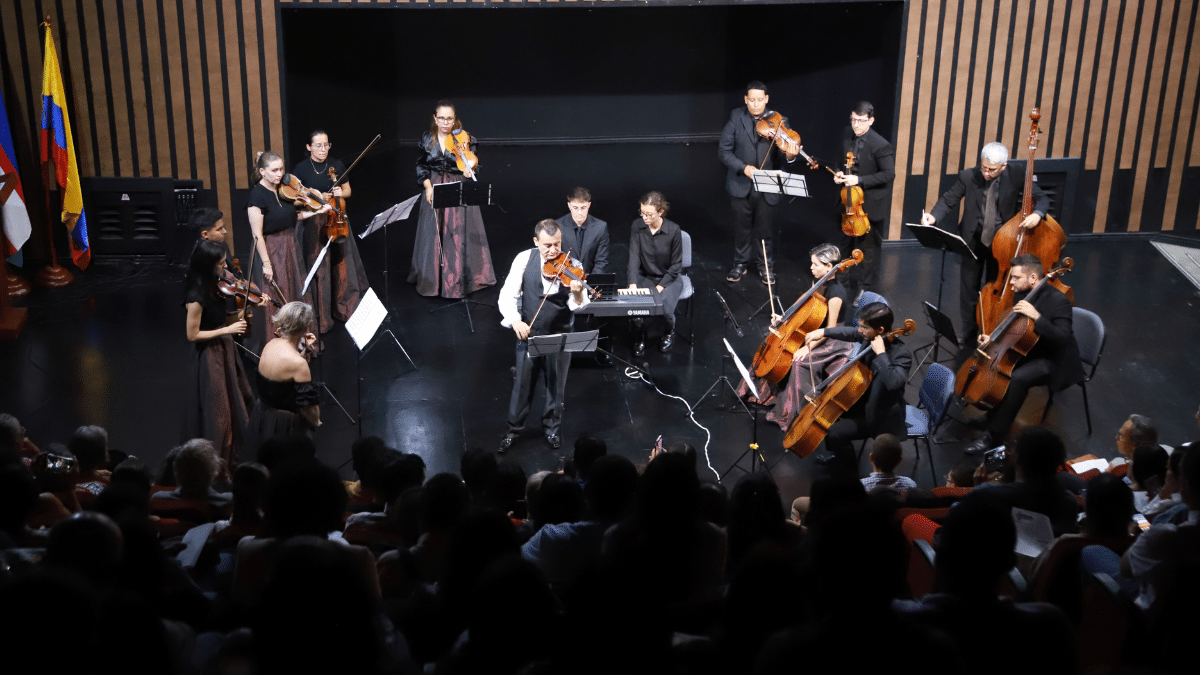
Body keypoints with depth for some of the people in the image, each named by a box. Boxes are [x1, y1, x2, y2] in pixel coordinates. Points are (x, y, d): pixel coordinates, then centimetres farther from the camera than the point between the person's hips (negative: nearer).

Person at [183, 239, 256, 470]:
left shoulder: (214, 286, -1)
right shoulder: (196, 296, -25)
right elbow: (192, 335, -20)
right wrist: (227, 330, -22)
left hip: (225, 351, 9)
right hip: (210, 358, -9)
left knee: (234, 406, 21)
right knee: (217, 413, 3)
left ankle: (230, 455, 39)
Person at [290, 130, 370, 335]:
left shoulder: (337, 165, 6)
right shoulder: (301, 169, -5)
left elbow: (347, 190, 15)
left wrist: (341, 193, -7)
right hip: (314, 223, -4)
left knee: (343, 264, 8)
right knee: (319, 269, -2)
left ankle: (346, 309, 23)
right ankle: (322, 318, 5)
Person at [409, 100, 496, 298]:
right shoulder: (427, 139, 0)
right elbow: (421, 166, 8)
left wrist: (469, 171, -31)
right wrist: (428, 187, -5)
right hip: (434, 192, 2)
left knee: (459, 235, 0)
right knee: (434, 235, 7)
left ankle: (459, 280, 12)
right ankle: (432, 279, 21)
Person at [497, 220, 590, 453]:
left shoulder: (571, 266, -12)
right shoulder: (524, 259, -9)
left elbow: (576, 306, -18)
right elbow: (507, 295, -9)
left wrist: (578, 294, -41)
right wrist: (515, 320, -26)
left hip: (559, 336, 0)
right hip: (527, 333, 0)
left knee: (556, 385, 13)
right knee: (522, 383, 11)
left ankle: (552, 428, 34)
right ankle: (514, 429, 30)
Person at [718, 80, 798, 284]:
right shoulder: (736, 117, -6)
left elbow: (783, 149, -13)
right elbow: (723, 149, -7)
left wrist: (790, 155, -37)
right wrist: (743, 168, -20)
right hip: (741, 185, 1)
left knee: (764, 229, 12)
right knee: (742, 228, 15)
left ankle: (765, 266, 29)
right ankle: (740, 264, 32)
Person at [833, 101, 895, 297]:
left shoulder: (881, 146, -24)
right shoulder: (848, 135, -3)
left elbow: (889, 174, -22)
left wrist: (859, 180, -28)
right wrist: (839, 174, -7)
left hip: (872, 203, -7)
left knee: (868, 246, 8)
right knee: (848, 242, 21)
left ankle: (865, 286, 23)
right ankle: (849, 277, 40)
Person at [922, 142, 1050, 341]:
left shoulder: (1016, 179, -13)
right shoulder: (968, 177, -12)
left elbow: (1042, 199, -7)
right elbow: (949, 200, -7)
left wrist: (1037, 214, -30)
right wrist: (934, 216, -27)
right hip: (973, 240, 1)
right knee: (969, 289, 8)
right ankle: (969, 333, 22)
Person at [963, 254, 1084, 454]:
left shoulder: (1058, 300, -23)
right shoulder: (1021, 294, 0)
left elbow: (1063, 338, -32)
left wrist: (1036, 316, -38)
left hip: (1055, 360, -8)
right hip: (1030, 350, 8)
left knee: (1018, 378, -32)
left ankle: (993, 435, -25)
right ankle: (992, 415, 3)